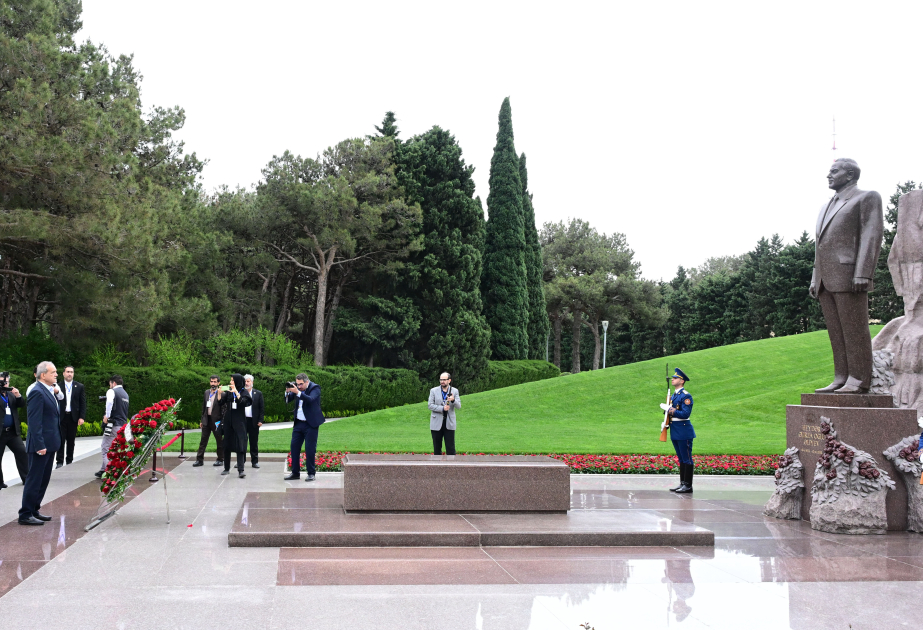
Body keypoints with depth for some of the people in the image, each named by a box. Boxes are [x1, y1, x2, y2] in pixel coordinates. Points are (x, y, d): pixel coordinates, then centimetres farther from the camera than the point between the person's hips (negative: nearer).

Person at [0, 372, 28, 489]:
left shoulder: (11, 394, 14)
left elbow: (22, 405, 9)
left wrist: (18, 396, -10)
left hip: (13, 431, 5)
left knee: (22, 453, 1)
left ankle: (26, 478, 7)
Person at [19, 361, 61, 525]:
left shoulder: (49, 391, 13)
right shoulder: (37, 392, -16)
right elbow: (34, 421, -21)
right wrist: (39, 445, -23)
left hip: (49, 444, 10)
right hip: (40, 445, -10)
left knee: (43, 480, 15)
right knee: (34, 480, -3)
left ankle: (34, 510, 24)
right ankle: (25, 515, 3)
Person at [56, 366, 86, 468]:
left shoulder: (79, 386, 6)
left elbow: (83, 403, 5)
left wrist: (81, 417, -3)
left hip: (73, 417, 1)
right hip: (61, 417, -1)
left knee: (71, 440, 7)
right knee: (61, 440, -3)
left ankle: (69, 460, 16)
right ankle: (60, 461, 1)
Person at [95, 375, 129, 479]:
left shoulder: (112, 391, -7)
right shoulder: (125, 394, 18)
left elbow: (110, 401, -29)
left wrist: (107, 416, -22)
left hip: (113, 425, -8)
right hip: (124, 425, 8)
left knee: (105, 449, -4)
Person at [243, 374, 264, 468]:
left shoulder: (258, 393, 6)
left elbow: (262, 408, 4)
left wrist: (260, 420, -4)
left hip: (253, 421, 0)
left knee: (254, 442, 4)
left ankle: (254, 461, 10)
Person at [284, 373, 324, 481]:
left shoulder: (315, 388, -9)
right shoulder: (296, 388, 5)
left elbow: (310, 399, -26)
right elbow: (287, 400, 6)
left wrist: (298, 392, -36)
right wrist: (288, 392, -15)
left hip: (310, 424, -6)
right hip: (298, 423, 6)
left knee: (310, 449, -3)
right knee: (294, 447, 6)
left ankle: (311, 473, 7)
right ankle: (295, 472, 15)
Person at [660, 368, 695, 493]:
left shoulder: (686, 396, -12)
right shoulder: (673, 395, 16)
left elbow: (685, 414, -20)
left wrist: (669, 409, -20)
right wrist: (665, 422, 5)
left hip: (683, 431, -9)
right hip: (675, 431, 9)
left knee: (687, 459, -4)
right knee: (681, 459, 14)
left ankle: (688, 486, -1)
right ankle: (682, 484, 19)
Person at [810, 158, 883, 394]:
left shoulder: (867, 198, 2)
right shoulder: (827, 207, 26)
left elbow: (872, 235, -8)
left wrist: (862, 274, -19)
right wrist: (815, 280, 16)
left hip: (849, 275, -8)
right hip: (826, 279, 8)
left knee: (854, 330, -8)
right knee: (836, 332, 4)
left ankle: (859, 381, -7)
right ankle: (841, 379, 4)